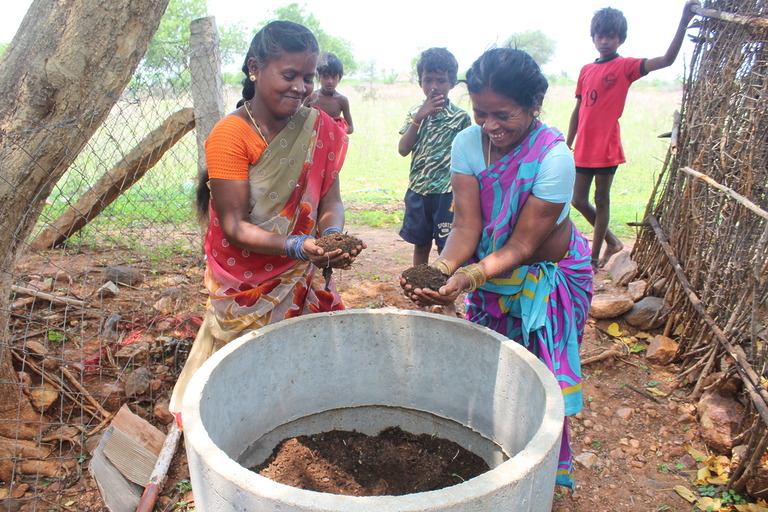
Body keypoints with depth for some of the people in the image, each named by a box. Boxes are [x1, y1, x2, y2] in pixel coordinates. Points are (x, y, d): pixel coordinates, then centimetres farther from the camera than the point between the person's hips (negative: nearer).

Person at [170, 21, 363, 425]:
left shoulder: (319, 128, -3)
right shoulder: (230, 134, -17)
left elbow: (330, 198, -4)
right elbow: (234, 225, -20)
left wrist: (333, 235, -26)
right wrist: (298, 247, -34)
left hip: (301, 282, 4)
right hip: (247, 284, -3)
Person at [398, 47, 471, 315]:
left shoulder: (461, 117, -4)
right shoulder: (415, 113, 6)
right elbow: (403, 149, -5)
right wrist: (420, 117, -14)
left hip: (446, 192, -3)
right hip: (418, 191, 4)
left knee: (447, 248, 1)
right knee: (421, 245, 13)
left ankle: (449, 304, 14)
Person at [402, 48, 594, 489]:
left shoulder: (553, 157, -28)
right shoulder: (468, 143, -15)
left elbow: (522, 245, -28)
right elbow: (467, 224, -19)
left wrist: (467, 278, -42)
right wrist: (444, 267, -38)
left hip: (549, 275, -4)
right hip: (491, 270, 4)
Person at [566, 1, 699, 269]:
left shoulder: (626, 66, -4)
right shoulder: (586, 70, 10)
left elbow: (667, 59, -19)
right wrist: (567, 146, 12)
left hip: (607, 149, -5)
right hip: (583, 149, 5)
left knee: (601, 200, 6)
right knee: (579, 200, 11)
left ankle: (595, 257, 18)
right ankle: (612, 242, 32)